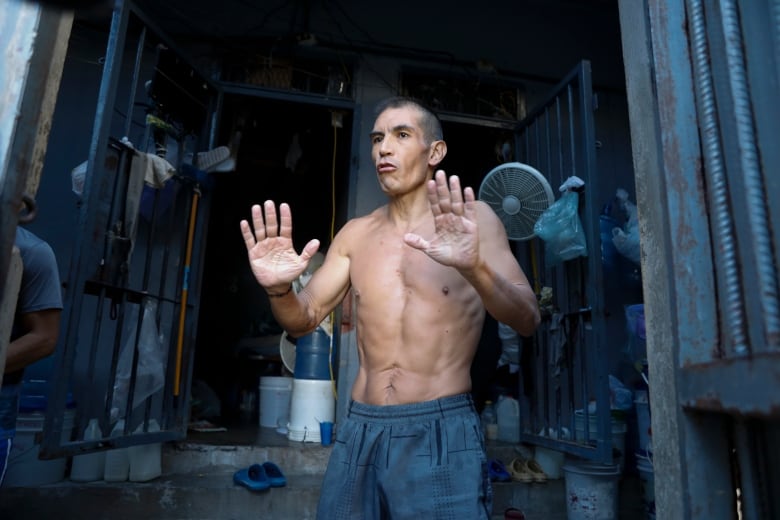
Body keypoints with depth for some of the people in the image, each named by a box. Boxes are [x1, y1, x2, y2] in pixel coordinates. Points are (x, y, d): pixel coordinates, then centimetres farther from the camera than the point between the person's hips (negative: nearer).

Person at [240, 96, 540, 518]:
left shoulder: (473, 219, -3)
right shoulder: (355, 234, 7)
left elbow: (527, 320, -12)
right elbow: (302, 320, 8)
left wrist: (473, 267, -31)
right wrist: (279, 290, -15)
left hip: (441, 432, -3)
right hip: (359, 431, 4)